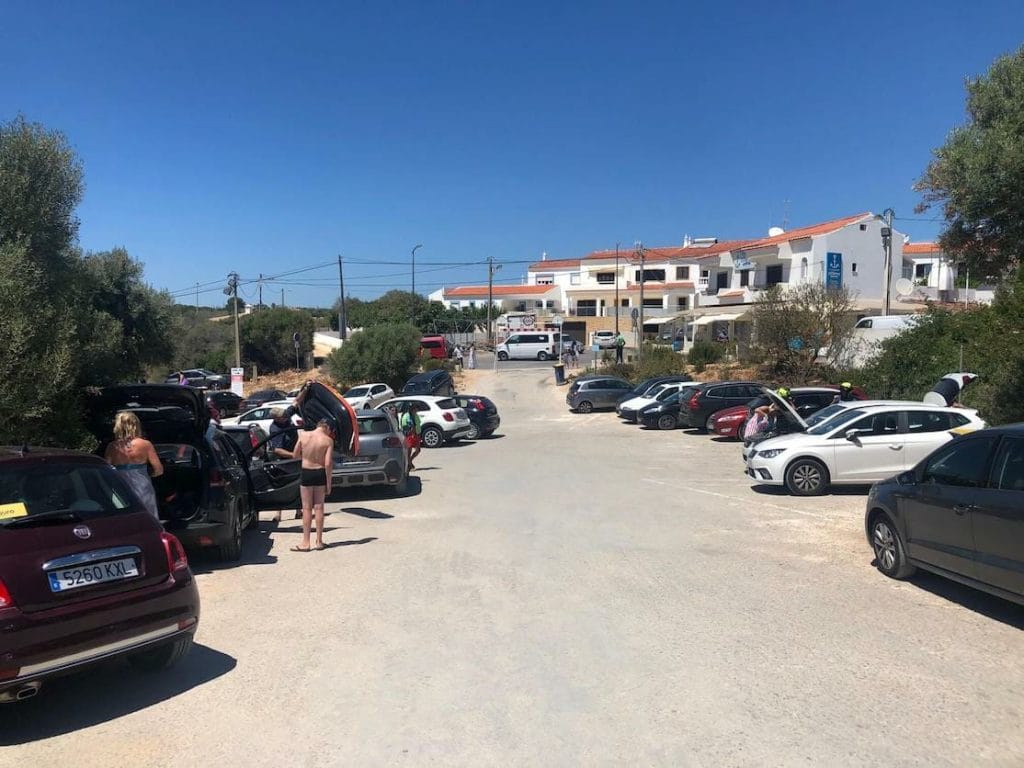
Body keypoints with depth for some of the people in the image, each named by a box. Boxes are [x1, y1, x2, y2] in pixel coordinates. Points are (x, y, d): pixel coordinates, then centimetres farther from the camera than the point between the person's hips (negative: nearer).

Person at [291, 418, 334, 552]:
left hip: (306, 473, 0)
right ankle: (319, 542, 15)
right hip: (320, 473, 0)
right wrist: (328, 482, -6)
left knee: (307, 508, 7)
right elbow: (327, 464, -13)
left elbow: (295, 455, 4)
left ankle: (305, 543, 7)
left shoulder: (304, 436, -4)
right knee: (319, 507, 10)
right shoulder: (328, 440, -9)